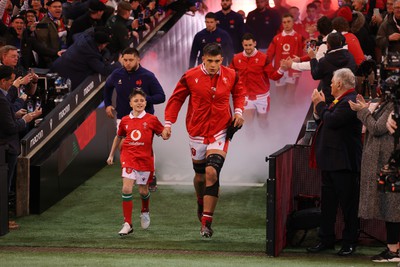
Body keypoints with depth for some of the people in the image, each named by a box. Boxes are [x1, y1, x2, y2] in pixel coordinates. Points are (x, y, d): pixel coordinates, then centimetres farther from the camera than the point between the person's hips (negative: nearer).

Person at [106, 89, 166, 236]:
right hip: (128, 157, 1)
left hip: (145, 159, -1)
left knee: (143, 191, 11)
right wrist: (111, 155, 23)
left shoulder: (152, 120, -3)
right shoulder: (125, 120, 4)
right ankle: (127, 224, -9)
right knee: (126, 188, -14)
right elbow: (119, 137, 19)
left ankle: (145, 212, 46)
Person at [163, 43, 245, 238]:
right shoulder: (190, 77, -7)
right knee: (200, 174, 13)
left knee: (212, 172, -17)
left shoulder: (230, 76, -3)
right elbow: (176, 98, 4)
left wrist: (238, 111, 1)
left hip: (220, 132, -1)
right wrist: (168, 122, -4)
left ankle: (206, 223, -15)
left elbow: (239, 92, 18)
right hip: (197, 132, 1)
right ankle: (202, 203, 48)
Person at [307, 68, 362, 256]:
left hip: (343, 163, -11)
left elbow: (332, 121, -25)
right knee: (327, 203, 13)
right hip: (330, 162, 11)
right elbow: (324, 123, 17)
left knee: (348, 204, -1)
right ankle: (326, 239, 20)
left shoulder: (350, 101, -16)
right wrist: (318, 108, 2)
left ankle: (349, 242, 6)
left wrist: (321, 104, -11)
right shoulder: (340, 101, 17)